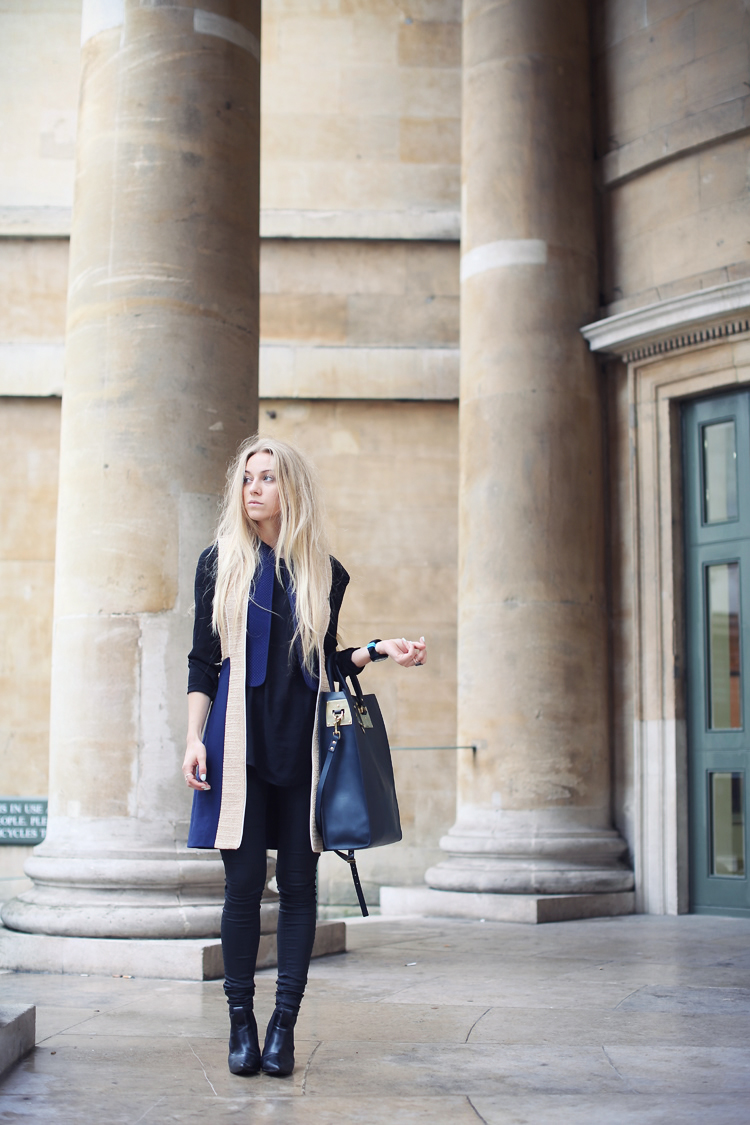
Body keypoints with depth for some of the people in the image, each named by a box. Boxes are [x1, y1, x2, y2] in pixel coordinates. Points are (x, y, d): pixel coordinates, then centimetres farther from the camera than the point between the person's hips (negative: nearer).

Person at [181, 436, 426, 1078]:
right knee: (244, 881, -3)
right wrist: (194, 738, -1)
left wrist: (380, 652, 1)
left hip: (302, 741, 1)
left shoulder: (325, 572, 10)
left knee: (298, 884, 0)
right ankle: (241, 1024, 9)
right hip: (239, 738, -1)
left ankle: (284, 1025, 7)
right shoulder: (220, 562, 8)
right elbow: (202, 662, 7)